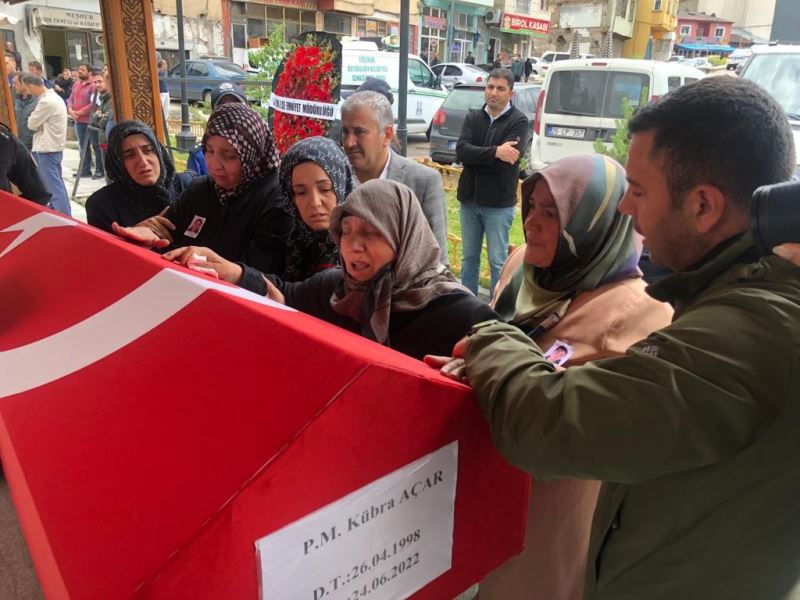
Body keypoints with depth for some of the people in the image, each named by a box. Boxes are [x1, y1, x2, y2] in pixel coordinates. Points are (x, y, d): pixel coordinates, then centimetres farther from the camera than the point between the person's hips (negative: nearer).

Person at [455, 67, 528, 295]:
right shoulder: (473, 118, 6)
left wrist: (475, 155, -13)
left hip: (499, 202, -4)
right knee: (469, 257, 14)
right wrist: (494, 152, -22)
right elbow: (461, 150, -11)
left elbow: (507, 159, -20)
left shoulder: (519, 121, -6)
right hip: (469, 199, 5)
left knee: (498, 261, 3)